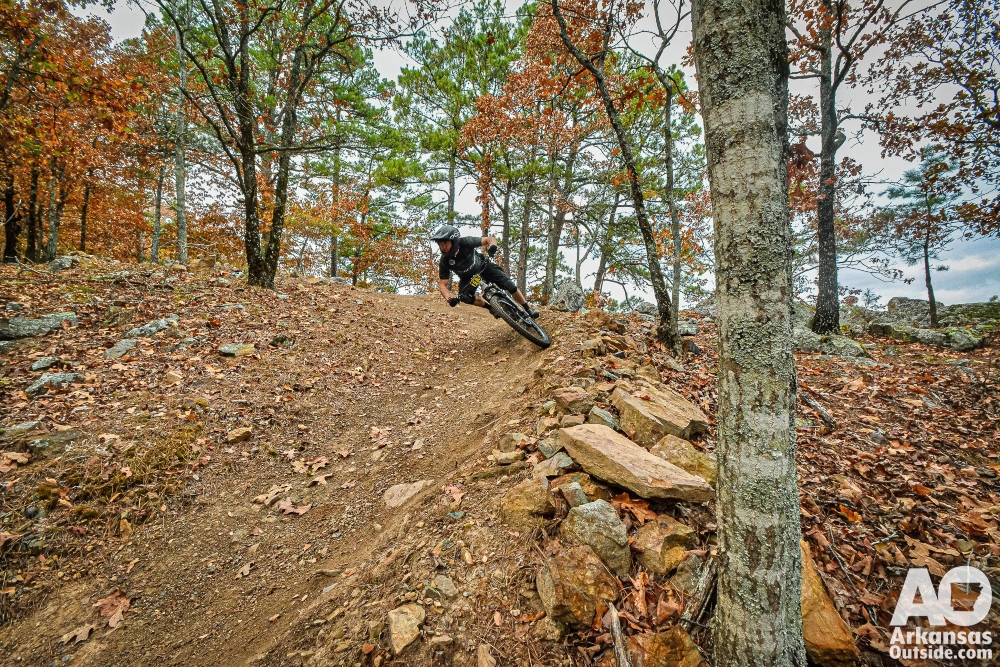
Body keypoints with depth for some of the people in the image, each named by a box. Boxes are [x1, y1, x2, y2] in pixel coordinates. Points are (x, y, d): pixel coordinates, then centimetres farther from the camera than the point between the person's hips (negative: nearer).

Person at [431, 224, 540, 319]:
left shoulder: (465, 242, -33)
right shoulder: (445, 261, -29)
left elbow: (490, 239, -25)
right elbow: (442, 284, -22)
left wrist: (492, 246, -49)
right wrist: (450, 299, -41)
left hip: (483, 267, -1)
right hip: (467, 277, 1)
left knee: (510, 285, -12)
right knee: (465, 296, -28)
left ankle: (528, 309, 11)